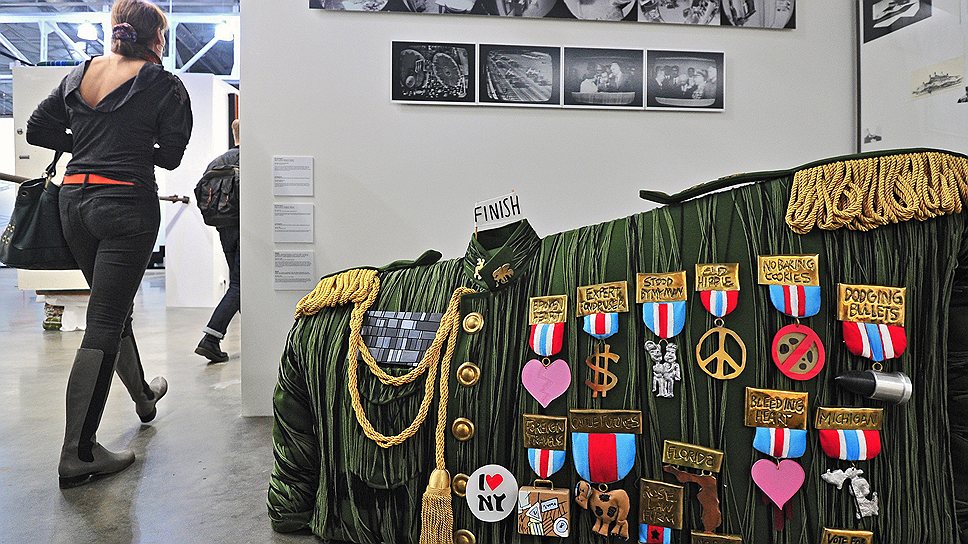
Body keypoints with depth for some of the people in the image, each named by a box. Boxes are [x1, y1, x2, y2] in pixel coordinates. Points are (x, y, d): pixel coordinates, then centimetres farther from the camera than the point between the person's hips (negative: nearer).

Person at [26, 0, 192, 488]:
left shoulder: (79, 74, 12)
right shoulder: (164, 85, -4)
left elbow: (37, 130, 13)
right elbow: (170, 156, -4)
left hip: (74, 201, 7)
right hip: (127, 203, -6)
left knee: (113, 307, 21)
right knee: (104, 324, -5)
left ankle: (143, 394, 43)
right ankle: (77, 456, -1)